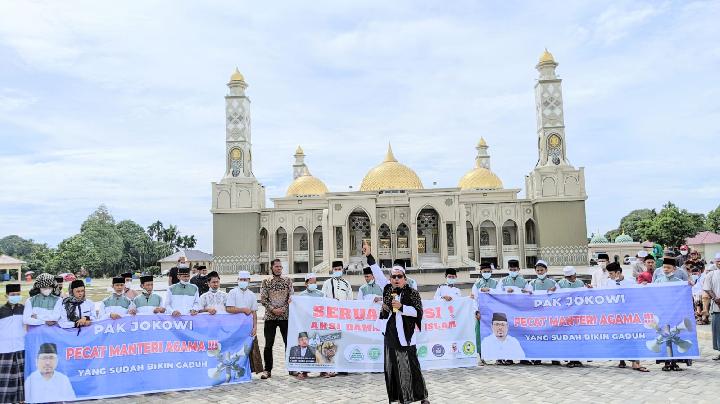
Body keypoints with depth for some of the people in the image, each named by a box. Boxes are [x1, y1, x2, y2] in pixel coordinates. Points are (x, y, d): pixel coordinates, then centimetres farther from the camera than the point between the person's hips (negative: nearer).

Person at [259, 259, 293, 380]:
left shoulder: (288, 281, 7)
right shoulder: (266, 282, 5)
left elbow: (291, 297, 2)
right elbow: (263, 299, -1)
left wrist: (283, 308, -11)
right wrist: (273, 309, -13)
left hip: (285, 316, 0)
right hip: (270, 317, 0)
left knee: (289, 343, 3)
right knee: (268, 345, 2)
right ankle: (268, 370, 11)